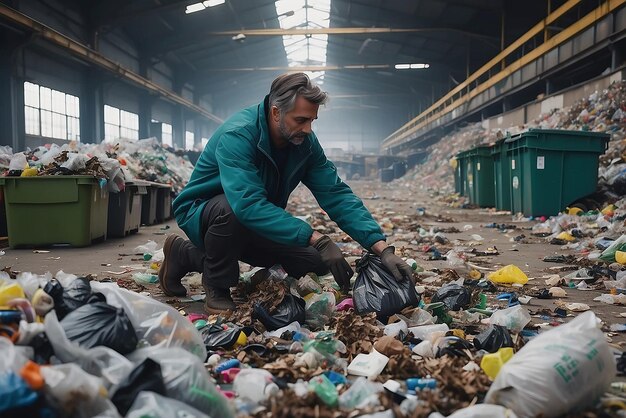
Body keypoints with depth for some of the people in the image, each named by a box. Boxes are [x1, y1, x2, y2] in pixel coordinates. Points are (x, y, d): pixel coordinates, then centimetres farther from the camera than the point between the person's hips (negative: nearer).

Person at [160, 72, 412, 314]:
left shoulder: (305, 142, -9)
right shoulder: (237, 136, -30)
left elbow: (336, 195, -13)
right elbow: (248, 205, -43)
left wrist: (382, 249, -24)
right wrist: (317, 240, -46)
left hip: (257, 225, 8)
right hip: (201, 214, -7)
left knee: (314, 261, -4)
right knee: (230, 209, -39)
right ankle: (217, 287, -7)